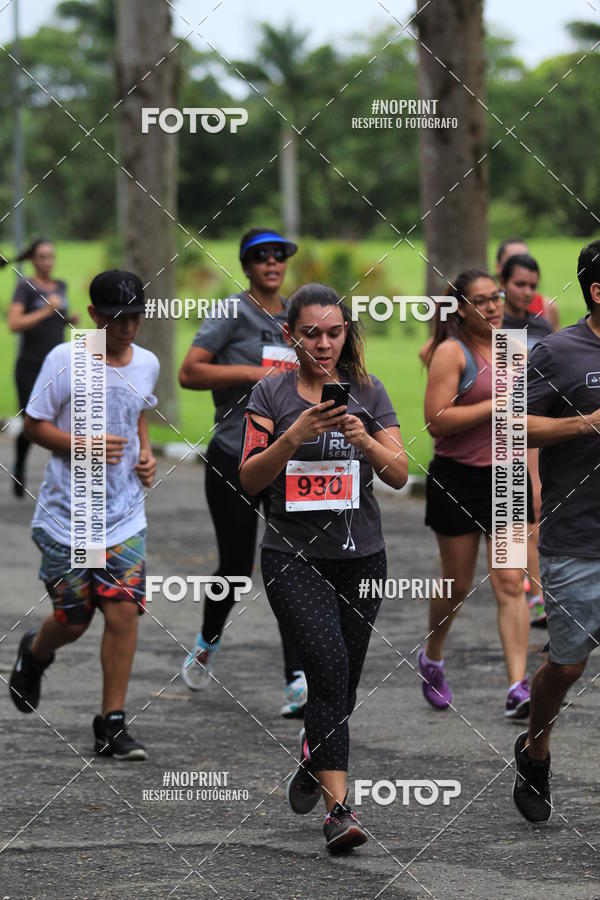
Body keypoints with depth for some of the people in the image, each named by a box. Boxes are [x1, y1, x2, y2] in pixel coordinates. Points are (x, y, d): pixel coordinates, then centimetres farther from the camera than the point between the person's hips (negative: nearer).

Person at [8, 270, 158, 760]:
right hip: (67, 513, -3)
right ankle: (34, 653, 43)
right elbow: (34, 424, -5)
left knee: (124, 610, -10)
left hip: (125, 516, 3)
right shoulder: (64, 360, -10)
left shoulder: (147, 363, 4)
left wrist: (146, 453, 6)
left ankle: (112, 724, -1)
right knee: (72, 622, 6)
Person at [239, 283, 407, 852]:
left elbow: (399, 475, 1)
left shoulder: (368, 392, 6)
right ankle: (338, 807, -23)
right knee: (329, 664, -21)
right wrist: (297, 435, -20)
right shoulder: (271, 394, 1)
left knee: (342, 681, 9)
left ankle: (312, 763, 40)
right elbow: (250, 479, -6)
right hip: (292, 554, -3)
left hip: (360, 555, 3)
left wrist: (365, 441, -18)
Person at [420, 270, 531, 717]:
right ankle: (432, 658, 36)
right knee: (457, 584, 9)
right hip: (457, 480, -4)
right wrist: (495, 405, -21)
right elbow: (436, 420, -20)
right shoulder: (452, 352, -9)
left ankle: (518, 686, -12)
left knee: (511, 583, -6)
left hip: (504, 478, 4)